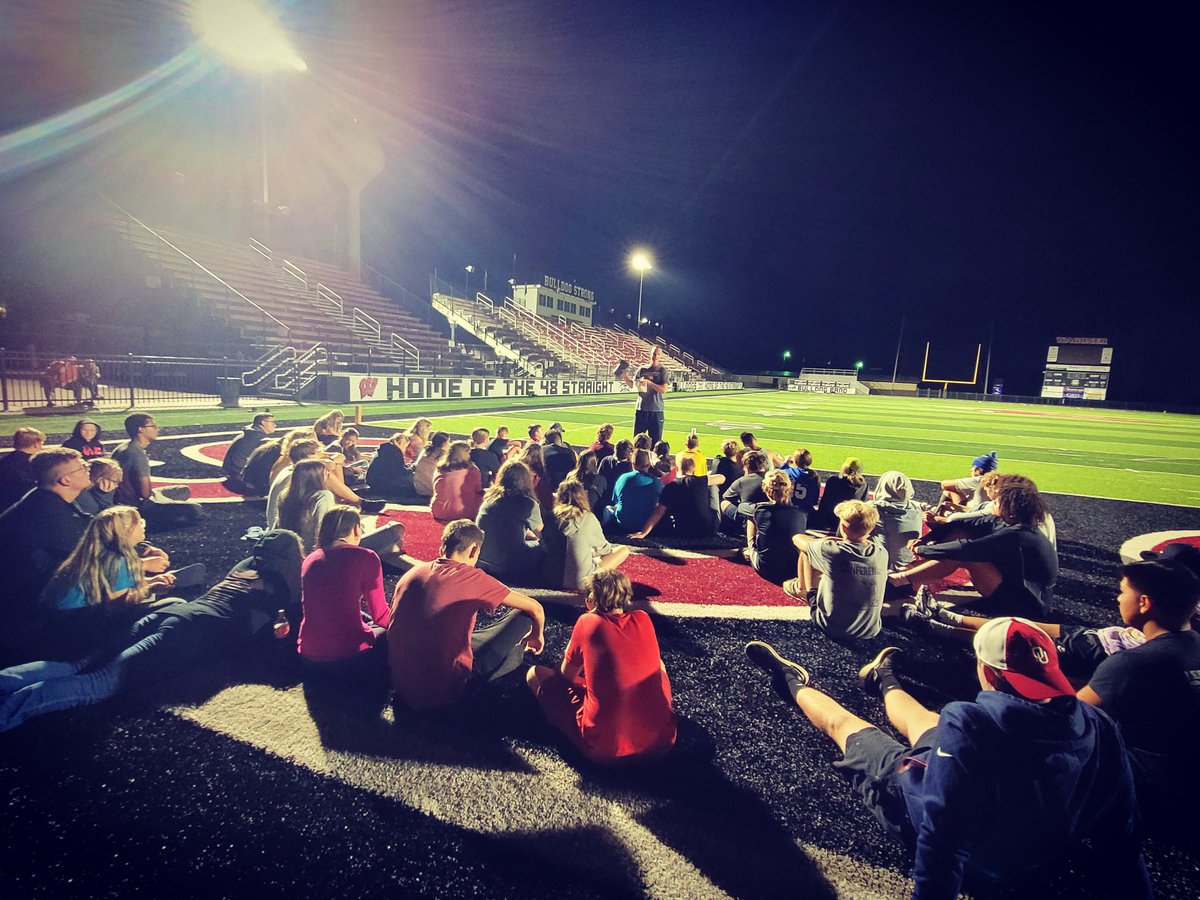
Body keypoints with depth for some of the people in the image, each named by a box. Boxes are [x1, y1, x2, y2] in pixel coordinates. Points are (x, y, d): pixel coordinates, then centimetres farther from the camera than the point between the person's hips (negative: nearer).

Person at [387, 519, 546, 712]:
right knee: (521, 616, 3)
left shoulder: (413, 572, 4)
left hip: (401, 685, 6)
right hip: (444, 692, -6)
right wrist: (537, 637, 18)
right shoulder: (471, 577, -11)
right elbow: (535, 608, -3)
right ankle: (517, 650, 32)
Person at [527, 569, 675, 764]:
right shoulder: (643, 619, 2)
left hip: (604, 749, -4)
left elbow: (567, 676, 7)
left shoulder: (587, 622, -7)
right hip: (662, 741, 5)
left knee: (535, 674, 11)